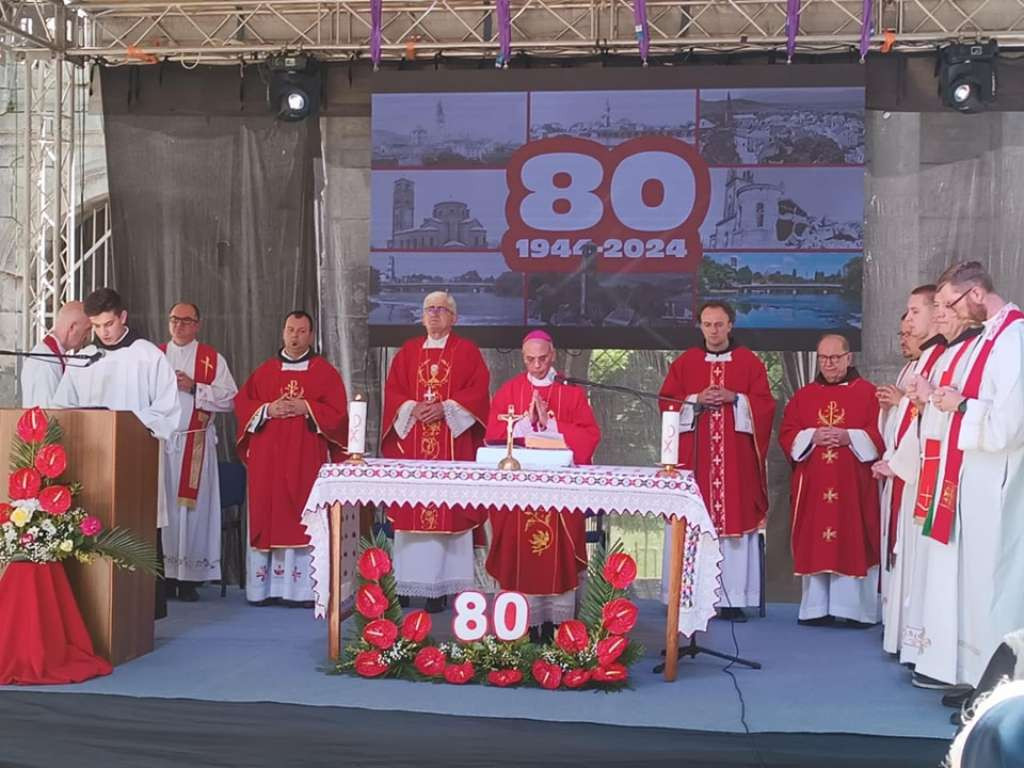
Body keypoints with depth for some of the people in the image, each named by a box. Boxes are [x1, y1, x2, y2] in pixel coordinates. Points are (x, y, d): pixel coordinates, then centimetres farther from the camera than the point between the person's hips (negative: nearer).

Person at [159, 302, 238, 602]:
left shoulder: (212, 359, 8)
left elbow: (229, 398, -1)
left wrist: (193, 387, -10)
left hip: (196, 443, -2)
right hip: (159, 441, 2)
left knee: (193, 506, -3)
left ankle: (190, 578, 1)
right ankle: (163, 575, 5)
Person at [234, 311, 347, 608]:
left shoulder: (325, 372, 6)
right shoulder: (264, 371, 13)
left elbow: (337, 412, -2)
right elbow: (242, 403, 8)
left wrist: (306, 408, -14)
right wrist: (268, 410, -8)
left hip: (307, 457, -2)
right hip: (268, 457, 3)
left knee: (305, 519, -5)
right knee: (268, 518, 1)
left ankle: (305, 588, -2)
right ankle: (266, 587, 6)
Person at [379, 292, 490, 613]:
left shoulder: (467, 351, 7)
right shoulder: (408, 351, 15)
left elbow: (479, 390, -3)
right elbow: (392, 390, 8)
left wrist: (446, 408, -14)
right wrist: (412, 408, -10)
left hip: (452, 444, -2)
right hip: (411, 442, 3)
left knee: (446, 511, -5)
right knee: (409, 510, 1)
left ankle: (438, 586, -3)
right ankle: (405, 584, 6)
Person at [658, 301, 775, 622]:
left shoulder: (750, 363, 9)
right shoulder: (684, 363, 10)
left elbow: (765, 405, 3)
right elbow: (667, 403, 5)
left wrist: (734, 398, -12)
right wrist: (696, 400, -11)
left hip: (736, 457, 0)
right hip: (693, 456, 0)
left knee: (735, 519, -2)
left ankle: (732, 598, 2)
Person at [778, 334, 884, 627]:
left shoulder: (868, 393, 4)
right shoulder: (803, 396, 13)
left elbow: (880, 434, -3)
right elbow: (786, 435, 6)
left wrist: (849, 437, -17)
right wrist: (812, 437, -11)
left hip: (853, 485, -2)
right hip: (813, 486, 3)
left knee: (854, 543, -3)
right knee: (814, 544, 2)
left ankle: (857, 608, 3)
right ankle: (817, 608, 7)